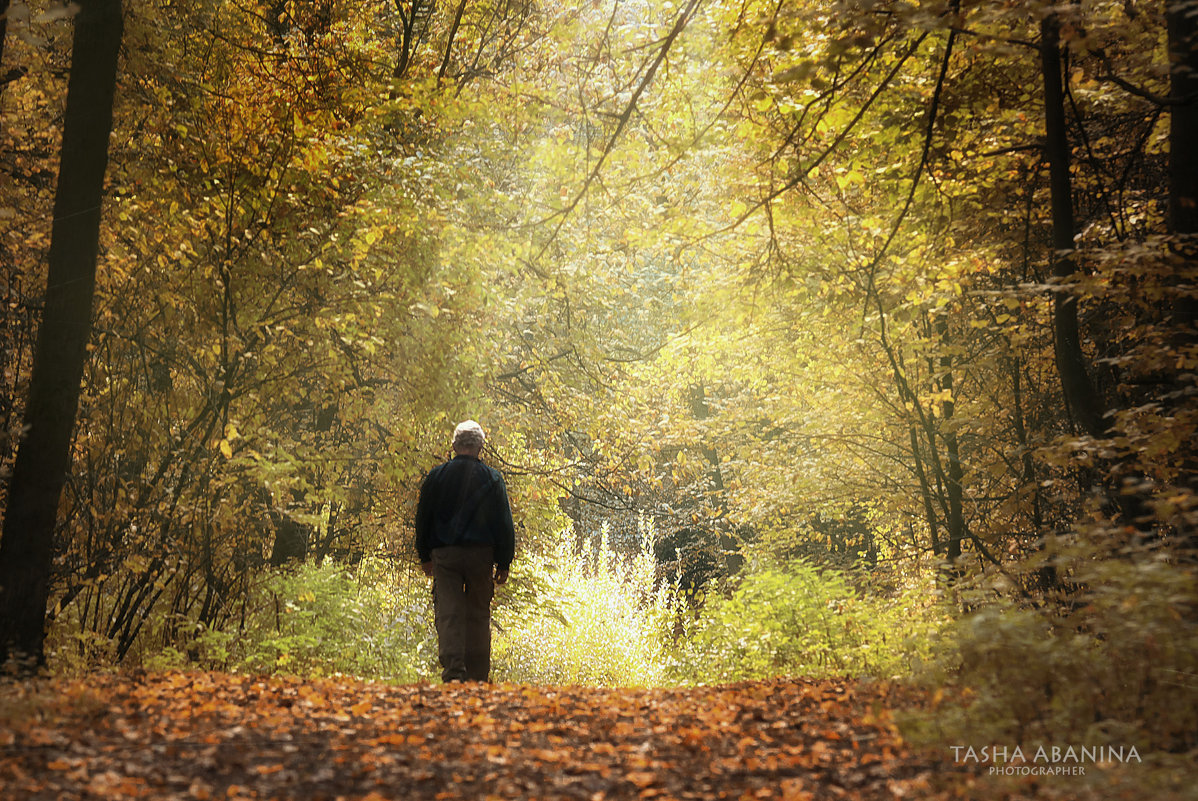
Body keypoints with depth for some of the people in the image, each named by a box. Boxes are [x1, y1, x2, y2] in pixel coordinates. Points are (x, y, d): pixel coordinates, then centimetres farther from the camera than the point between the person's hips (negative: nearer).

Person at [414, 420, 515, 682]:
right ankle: (477, 676, 10)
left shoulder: (436, 475, 4)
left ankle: (453, 669, -18)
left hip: (444, 555, 0)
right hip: (481, 553, 0)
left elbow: (423, 518, 9)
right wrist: (504, 562, 7)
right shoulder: (492, 478, 1)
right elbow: (504, 523, 2)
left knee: (448, 614, -3)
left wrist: (425, 556, 18)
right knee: (478, 615, 8)